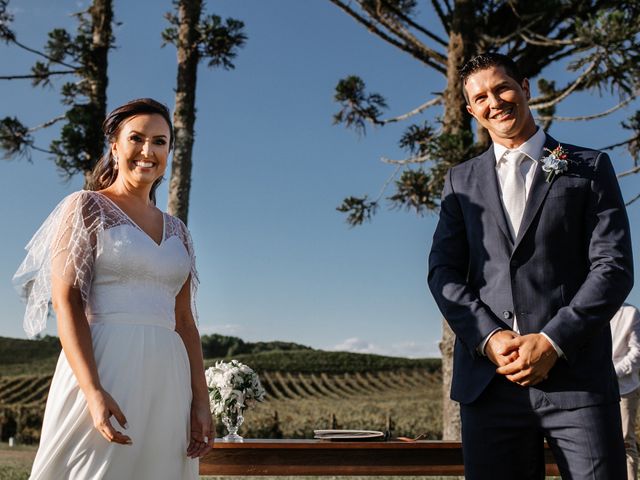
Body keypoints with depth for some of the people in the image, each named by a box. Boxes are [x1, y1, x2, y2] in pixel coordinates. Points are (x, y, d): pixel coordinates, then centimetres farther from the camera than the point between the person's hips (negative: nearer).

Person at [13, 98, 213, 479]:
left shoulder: (177, 231, 16)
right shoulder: (85, 208, 2)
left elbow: (185, 321, 14)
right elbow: (65, 301, -8)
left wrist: (201, 402, 5)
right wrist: (94, 391, -20)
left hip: (168, 380, 5)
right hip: (105, 368, -5)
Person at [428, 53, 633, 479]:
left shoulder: (589, 168, 9)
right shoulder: (463, 181, 16)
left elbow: (614, 266, 0)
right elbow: (443, 271, 7)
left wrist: (552, 342, -11)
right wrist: (489, 338, -9)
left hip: (576, 376, -2)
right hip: (488, 379, 2)